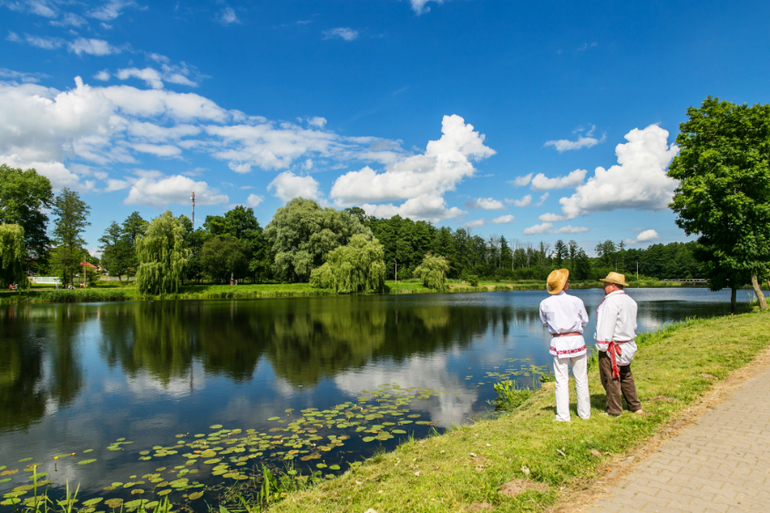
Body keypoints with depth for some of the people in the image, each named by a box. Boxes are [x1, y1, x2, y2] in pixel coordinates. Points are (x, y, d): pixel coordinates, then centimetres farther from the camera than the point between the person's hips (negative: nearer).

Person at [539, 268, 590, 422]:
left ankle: (563, 415, 10)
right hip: (576, 341, 0)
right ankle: (584, 413, 25)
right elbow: (585, 321, 7)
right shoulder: (576, 301, -7)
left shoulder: (545, 304, -5)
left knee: (562, 381, 7)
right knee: (581, 380, 13)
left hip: (558, 343, 0)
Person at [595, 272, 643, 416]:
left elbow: (607, 326, -20)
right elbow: (633, 325, 16)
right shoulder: (630, 301, 11)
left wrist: (602, 346, -17)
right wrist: (628, 340, 20)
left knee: (611, 379, 1)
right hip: (627, 346, 9)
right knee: (626, 377, 20)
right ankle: (635, 407, 29)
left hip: (612, 347, -9)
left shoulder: (611, 301, -18)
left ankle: (614, 411, 8)